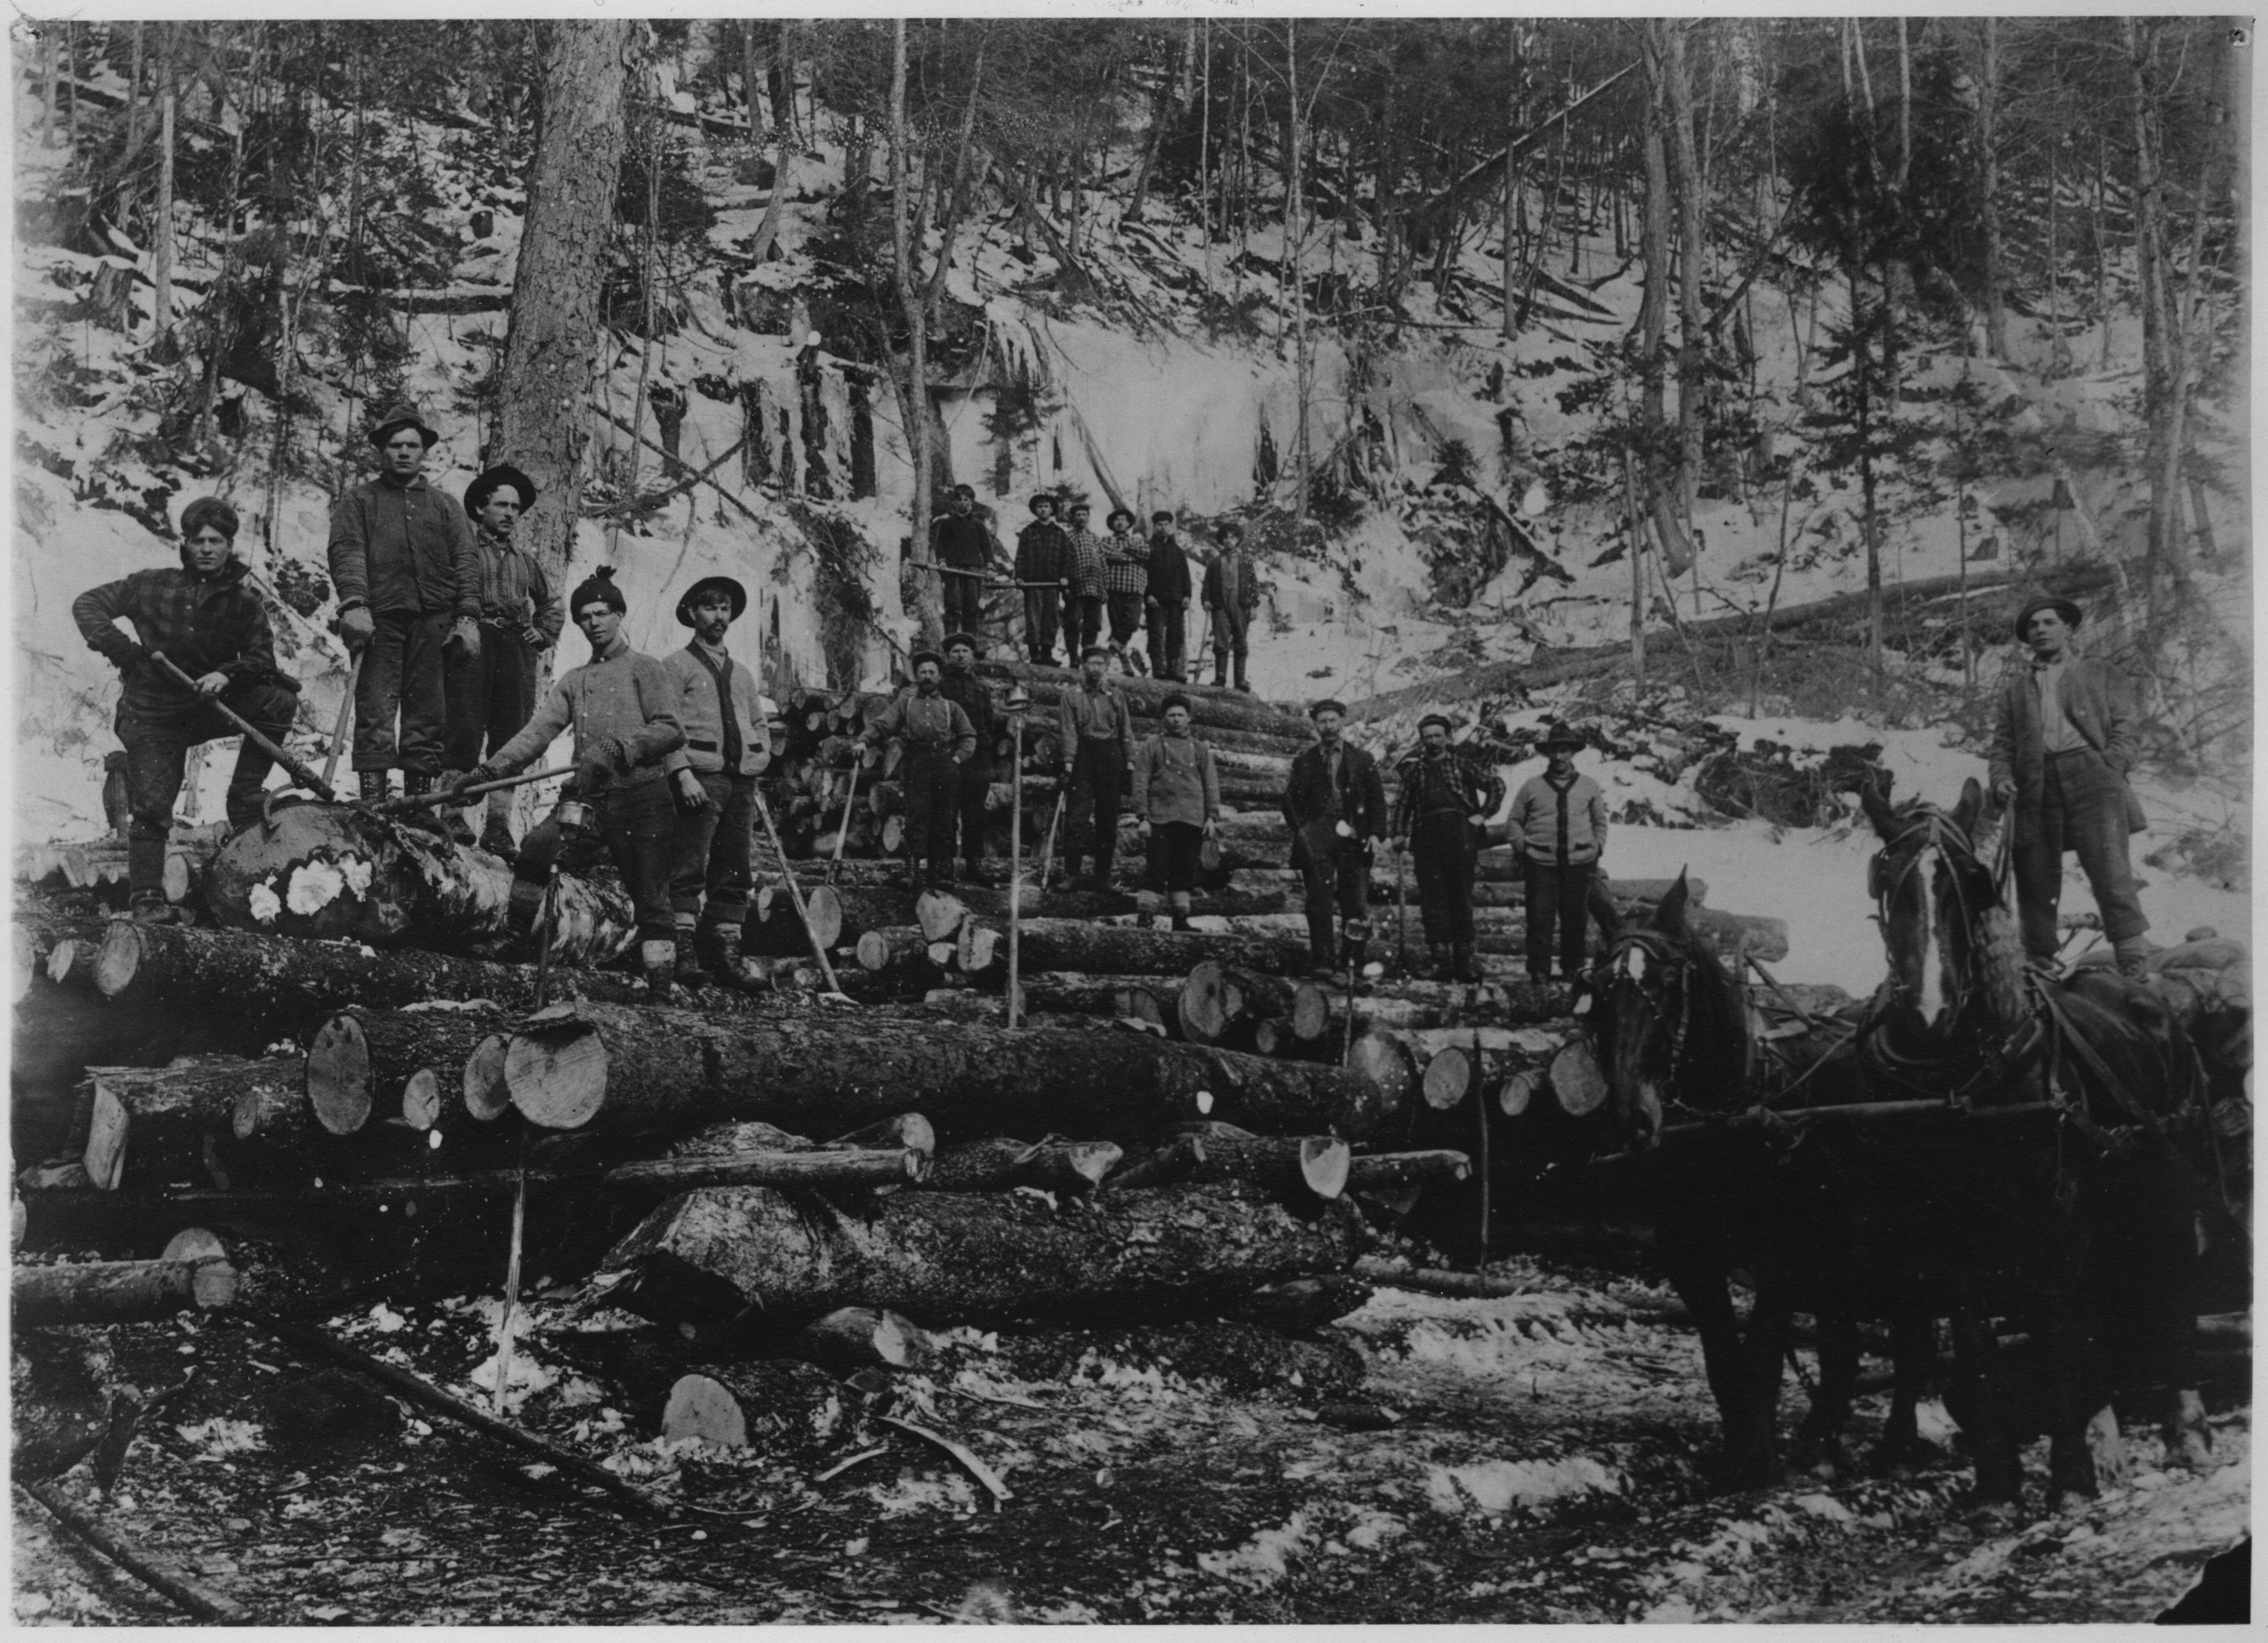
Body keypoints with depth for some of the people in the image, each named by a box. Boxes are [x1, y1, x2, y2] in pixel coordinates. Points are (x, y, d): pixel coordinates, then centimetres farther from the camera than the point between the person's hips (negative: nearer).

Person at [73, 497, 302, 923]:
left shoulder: (244, 604, 0)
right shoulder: (152, 586, -2)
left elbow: (262, 660, -5)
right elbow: (87, 605, 1)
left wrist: (227, 675, -26)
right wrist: (114, 643, -17)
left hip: (212, 707, 2)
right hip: (153, 715, -2)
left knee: (279, 701, -19)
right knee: (152, 805, -11)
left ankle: (244, 799, -10)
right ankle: (146, 897, -4)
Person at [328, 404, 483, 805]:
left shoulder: (445, 506, 23)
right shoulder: (358, 501, 17)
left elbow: (467, 560, 12)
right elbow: (347, 552, 1)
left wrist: (468, 617, -4)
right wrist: (353, 604, -18)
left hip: (435, 623, 2)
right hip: (381, 620, -2)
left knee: (429, 716, -1)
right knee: (375, 714, -10)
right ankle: (372, 801, -13)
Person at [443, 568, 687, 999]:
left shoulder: (644, 668, 6)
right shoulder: (573, 681, 22)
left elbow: (671, 731, -6)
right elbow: (536, 733, 12)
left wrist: (620, 748, -21)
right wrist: (483, 773, -1)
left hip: (641, 797, -4)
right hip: (589, 798, 4)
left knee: (650, 897, -5)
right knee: (535, 848, -21)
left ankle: (662, 987, 0)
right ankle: (516, 938, -12)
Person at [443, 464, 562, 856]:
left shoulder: (525, 561, 25)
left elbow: (553, 604, 38)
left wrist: (544, 634, 22)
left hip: (517, 651, 5)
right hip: (472, 646, -5)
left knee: (511, 739, -2)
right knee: (464, 731, -13)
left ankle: (498, 826, -2)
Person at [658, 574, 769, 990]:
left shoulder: (743, 674, 25)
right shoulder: (676, 666, 6)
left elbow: (760, 726, 26)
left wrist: (758, 761, 6)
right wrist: (683, 773, -16)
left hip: (742, 781, 6)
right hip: (700, 777, -6)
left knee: (736, 873, 2)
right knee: (689, 869, -11)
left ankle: (726, 955, 3)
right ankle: (685, 953, -14)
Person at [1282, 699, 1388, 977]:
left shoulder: (1362, 760, 11)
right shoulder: (1304, 761, 11)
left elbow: (1377, 800, 10)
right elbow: (1290, 800, 12)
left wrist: (1376, 834, -2)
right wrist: (1300, 830, 0)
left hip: (1352, 837, 0)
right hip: (1316, 837, 0)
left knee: (1356, 903, -5)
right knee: (1319, 902, -5)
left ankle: (1354, 963, 2)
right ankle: (1323, 961, -4)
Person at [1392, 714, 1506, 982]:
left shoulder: (1461, 764, 10)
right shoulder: (1415, 769, 16)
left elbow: (1496, 784, 11)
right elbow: (1403, 804, 20)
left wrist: (1483, 814, 4)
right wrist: (1400, 834, 8)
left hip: (1459, 832, -2)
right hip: (1426, 836, 2)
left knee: (1461, 897, 0)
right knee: (1432, 899, -4)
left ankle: (1464, 958, 4)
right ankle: (1441, 958, -4)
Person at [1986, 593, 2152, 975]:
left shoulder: (2101, 674, 21)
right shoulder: (2014, 686, 27)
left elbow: (2127, 722, 10)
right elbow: (2002, 741, 20)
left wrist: (2112, 768, -6)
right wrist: (2001, 777, 0)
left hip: (2089, 774, -3)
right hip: (2036, 784, 3)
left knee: (2110, 869, -15)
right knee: (2035, 879, -2)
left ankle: (2135, 965, -17)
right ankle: (2040, 968, 3)